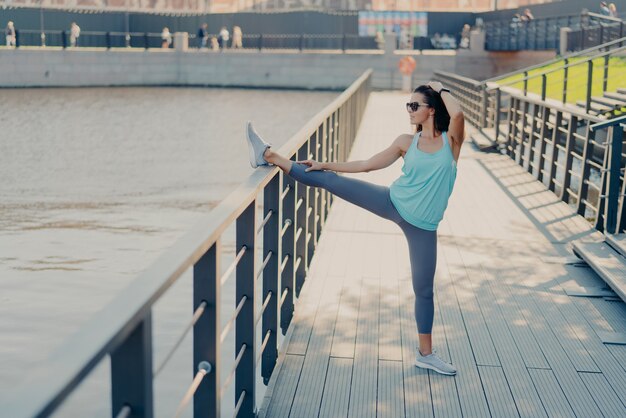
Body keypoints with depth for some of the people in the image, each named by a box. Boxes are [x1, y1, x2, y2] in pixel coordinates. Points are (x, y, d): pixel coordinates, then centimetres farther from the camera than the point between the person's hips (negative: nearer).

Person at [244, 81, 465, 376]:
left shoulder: (451, 141, -6)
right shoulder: (407, 142, 2)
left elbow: (457, 113, -29)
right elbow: (367, 165, 8)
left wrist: (440, 90, -11)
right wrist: (325, 164, 8)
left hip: (422, 226, -2)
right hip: (393, 203, 2)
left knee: (423, 289, 6)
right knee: (330, 180, -6)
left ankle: (425, 354, 21)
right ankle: (270, 157, 1)